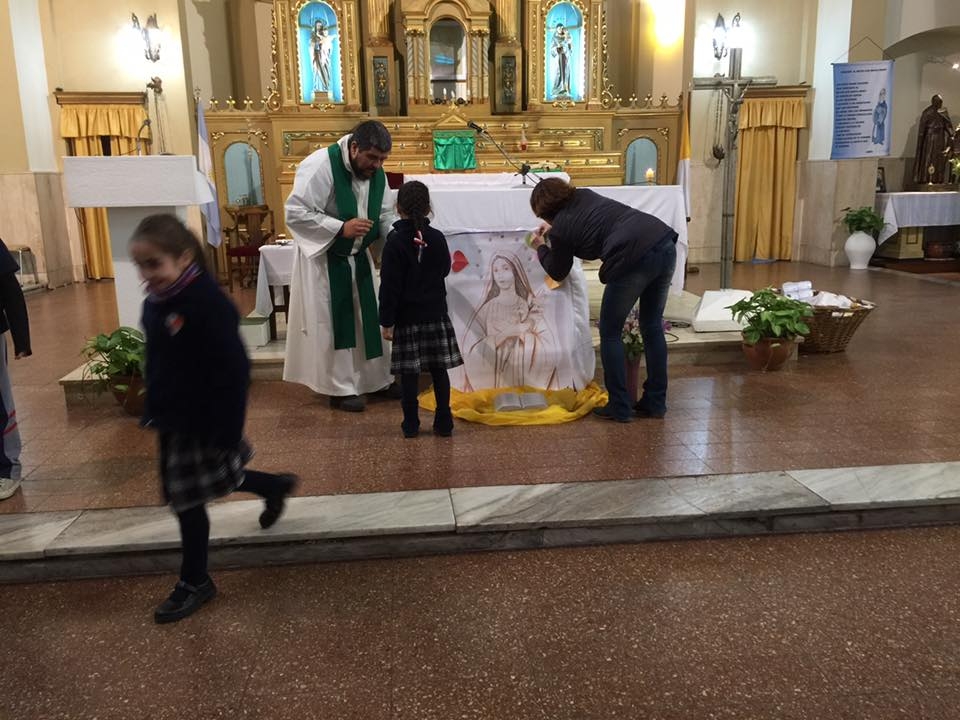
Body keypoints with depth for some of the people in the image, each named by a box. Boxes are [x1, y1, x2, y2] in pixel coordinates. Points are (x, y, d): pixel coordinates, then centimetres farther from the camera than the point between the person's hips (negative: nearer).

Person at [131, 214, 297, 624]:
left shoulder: (208, 303, -24)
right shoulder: (155, 302, 3)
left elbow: (233, 371, -24)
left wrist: (227, 431, -23)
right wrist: (153, 410, 19)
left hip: (200, 421, -8)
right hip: (173, 418, 8)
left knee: (188, 499, 4)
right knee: (214, 478, 22)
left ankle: (195, 583, 23)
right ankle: (275, 487, 47)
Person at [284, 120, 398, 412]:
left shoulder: (376, 172, -3)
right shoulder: (320, 165, -23)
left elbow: (386, 214, 6)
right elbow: (295, 213, -25)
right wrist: (341, 228, -30)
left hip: (358, 256, 7)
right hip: (325, 259, -6)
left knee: (369, 318, 13)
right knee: (334, 323, 1)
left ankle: (378, 378, 27)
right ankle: (341, 388, 14)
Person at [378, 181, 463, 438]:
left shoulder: (395, 241, -11)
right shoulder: (437, 238, 1)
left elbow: (389, 286, -12)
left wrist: (386, 321, -8)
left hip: (407, 317, -3)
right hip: (436, 315, 3)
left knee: (409, 372, 3)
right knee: (439, 370, 7)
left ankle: (411, 424, 10)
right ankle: (444, 423, 12)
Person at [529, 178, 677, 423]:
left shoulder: (560, 230, 4)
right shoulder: (584, 195, 21)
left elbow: (557, 272, 23)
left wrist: (541, 247, 39)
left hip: (634, 259, -7)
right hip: (666, 243, 7)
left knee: (610, 332, 11)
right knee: (652, 326, 19)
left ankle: (619, 408, 13)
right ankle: (655, 402, 26)